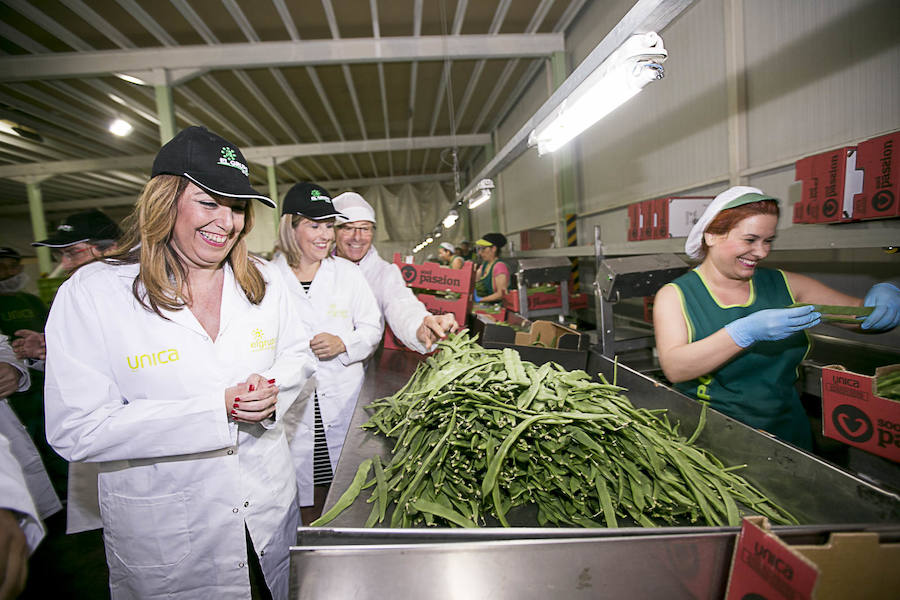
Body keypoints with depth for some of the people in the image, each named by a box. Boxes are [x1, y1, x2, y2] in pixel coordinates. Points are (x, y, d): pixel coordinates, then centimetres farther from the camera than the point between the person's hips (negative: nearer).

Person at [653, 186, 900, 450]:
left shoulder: (785, 285, 8)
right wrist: (747, 332, -27)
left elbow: (861, 313, 17)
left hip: (787, 433, 4)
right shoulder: (675, 296, -6)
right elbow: (674, 369, -20)